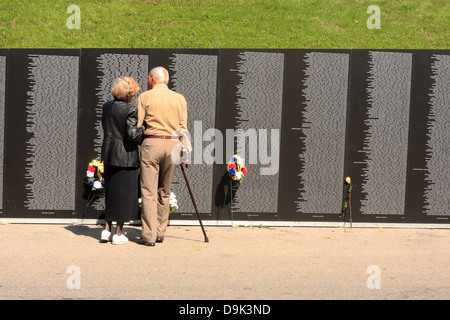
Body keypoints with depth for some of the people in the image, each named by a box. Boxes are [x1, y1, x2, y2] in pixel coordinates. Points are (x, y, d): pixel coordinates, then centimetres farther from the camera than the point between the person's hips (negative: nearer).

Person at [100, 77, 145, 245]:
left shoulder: (107, 106, 6)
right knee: (123, 193, 4)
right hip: (126, 156, -6)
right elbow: (132, 134, -20)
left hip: (108, 154, 7)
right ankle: (118, 234, 11)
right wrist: (144, 128, -2)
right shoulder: (130, 110, -16)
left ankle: (107, 229, 22)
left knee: (110, 192, 17)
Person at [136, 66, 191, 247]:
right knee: (164, 192, 14)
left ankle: (149, 236, 0)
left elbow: (136, 125, -1)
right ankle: (160, 233, 19)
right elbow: (183, 128, 8)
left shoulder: (144, 97, 2)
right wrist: (185, 151, 12)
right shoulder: (180, 99, 9)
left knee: (149, 192, 1)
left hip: (151, 143, -3)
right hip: (172, 145, 3)